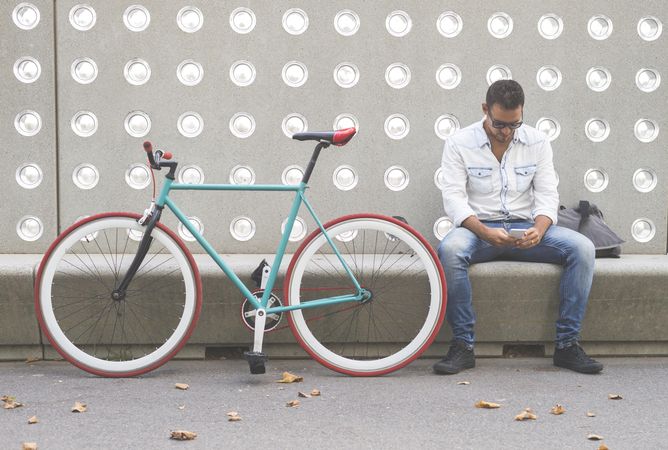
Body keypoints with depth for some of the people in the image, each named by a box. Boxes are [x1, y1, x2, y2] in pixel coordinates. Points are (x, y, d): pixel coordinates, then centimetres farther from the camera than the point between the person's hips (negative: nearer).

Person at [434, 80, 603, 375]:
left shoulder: (537, 142, 7)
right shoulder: (459, 143, -2)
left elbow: (547, 194, 3)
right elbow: (453, 198, -9)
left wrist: (539, 229, -20)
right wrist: (485, 232, -27)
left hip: (525, 228, 3)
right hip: (478, 228, -3)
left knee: (582, 248, -23)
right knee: (450, 250, -38)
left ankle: (567, 345, -18)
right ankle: (462, 345, -27)